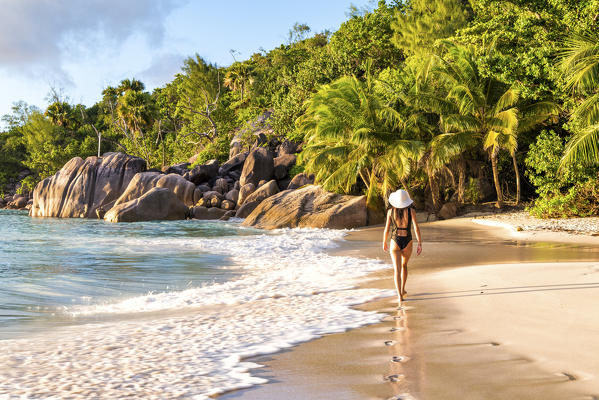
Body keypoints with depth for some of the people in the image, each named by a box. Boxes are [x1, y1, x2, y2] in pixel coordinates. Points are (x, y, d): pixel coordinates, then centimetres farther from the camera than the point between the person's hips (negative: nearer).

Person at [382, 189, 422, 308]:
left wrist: (384, 243, 12)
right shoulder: (411, 211, -5)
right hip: (407, 242, 1)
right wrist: (419, 244, -7)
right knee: (404, 265, 27)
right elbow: (416, 228, -11)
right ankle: (402, 290, 35)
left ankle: (400, 296, -20)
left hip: (395, 242, -1)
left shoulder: (391, 211, -5)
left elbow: (387, 229, -2)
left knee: (397, 270, -4)